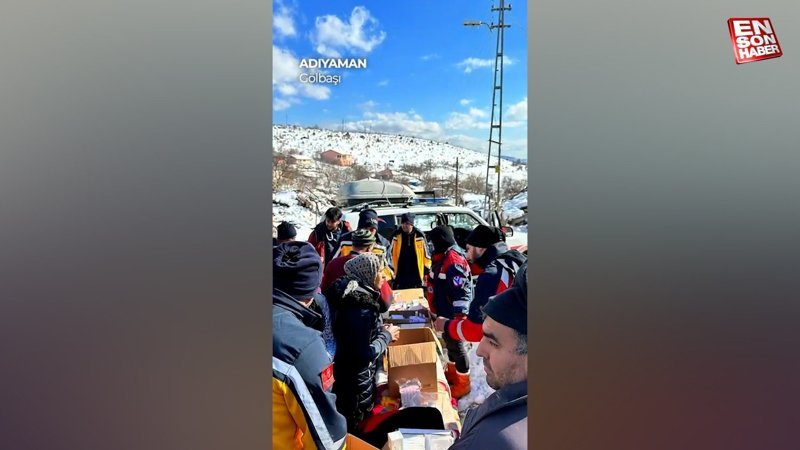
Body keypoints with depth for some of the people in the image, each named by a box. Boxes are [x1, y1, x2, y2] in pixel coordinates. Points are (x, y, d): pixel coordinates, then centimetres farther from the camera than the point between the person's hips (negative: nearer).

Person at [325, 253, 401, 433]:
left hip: (350, 373, 9)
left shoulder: (358, 296, 1)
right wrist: (387, 336, -17)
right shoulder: (359, 310, -28)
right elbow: (364, 355, -29)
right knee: (356, 428, 10)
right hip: (356, 380, -9)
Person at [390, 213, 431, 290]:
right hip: (400, 275, 0)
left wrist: (426, 272, 2)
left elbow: (426, 254, 1)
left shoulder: (419, 236, -6)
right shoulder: (396, 235, -4)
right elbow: (391, 254, 3)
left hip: (416, 275, 0)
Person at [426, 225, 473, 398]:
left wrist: (458, 315, -29)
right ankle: (452, 372, 42)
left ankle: (463, 383, 15)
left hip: (453, 313, -10)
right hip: (445, 311, 10)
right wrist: (436, 306, 25)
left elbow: (460, 291, -29)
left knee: (456, 345, 2)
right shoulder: (443, 256, 8)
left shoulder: (453, 260, -25)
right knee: (449, 342, 24)